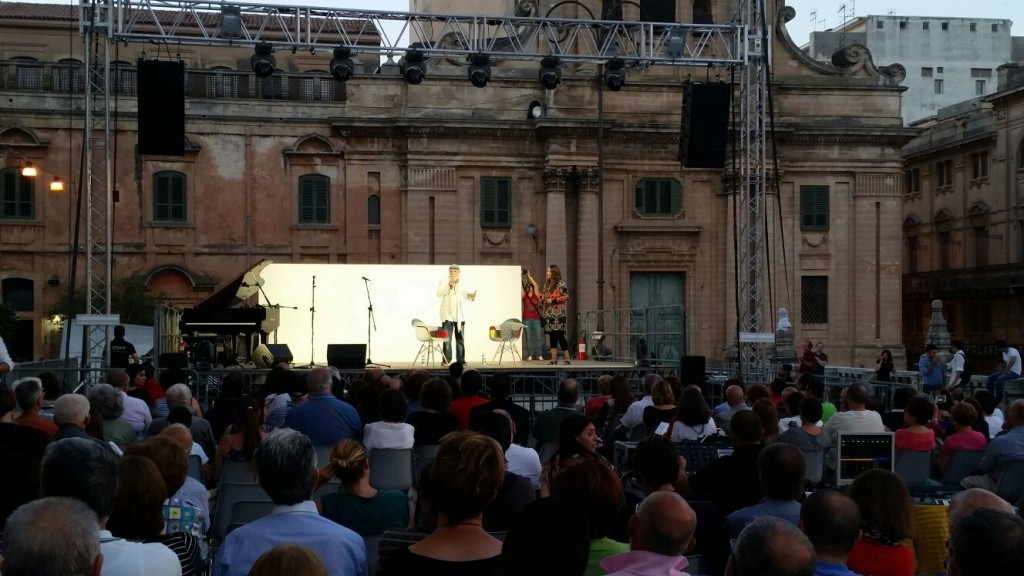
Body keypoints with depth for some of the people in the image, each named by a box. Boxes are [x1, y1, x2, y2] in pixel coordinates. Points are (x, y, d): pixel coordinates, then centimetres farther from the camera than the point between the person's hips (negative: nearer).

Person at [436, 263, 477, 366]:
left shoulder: (462, 284, 6)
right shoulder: (444, 282, 0)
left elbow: (467, 295, -4)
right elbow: (439, 294, -14)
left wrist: (472, 296, -28)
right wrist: (448, 285, -26)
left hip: (459, 315, 3)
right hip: (447, 314, -3)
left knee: (460, 338, 5)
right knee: (447, 338, -9)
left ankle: (460, 360, 10)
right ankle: (446, 360, -8)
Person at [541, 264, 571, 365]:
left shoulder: (561, 283, -5)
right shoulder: (547, 284, 18)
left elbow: (566, 297, -11)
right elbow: (544, 296, 27)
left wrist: (553, 301, -15)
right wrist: (542, 298, 4)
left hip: (558, 314, -7)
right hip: (549, 314, 7)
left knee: (559, 335, -10)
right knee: (551, 336, 5)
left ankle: (567, 358, -4)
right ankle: (554, 358, 7)